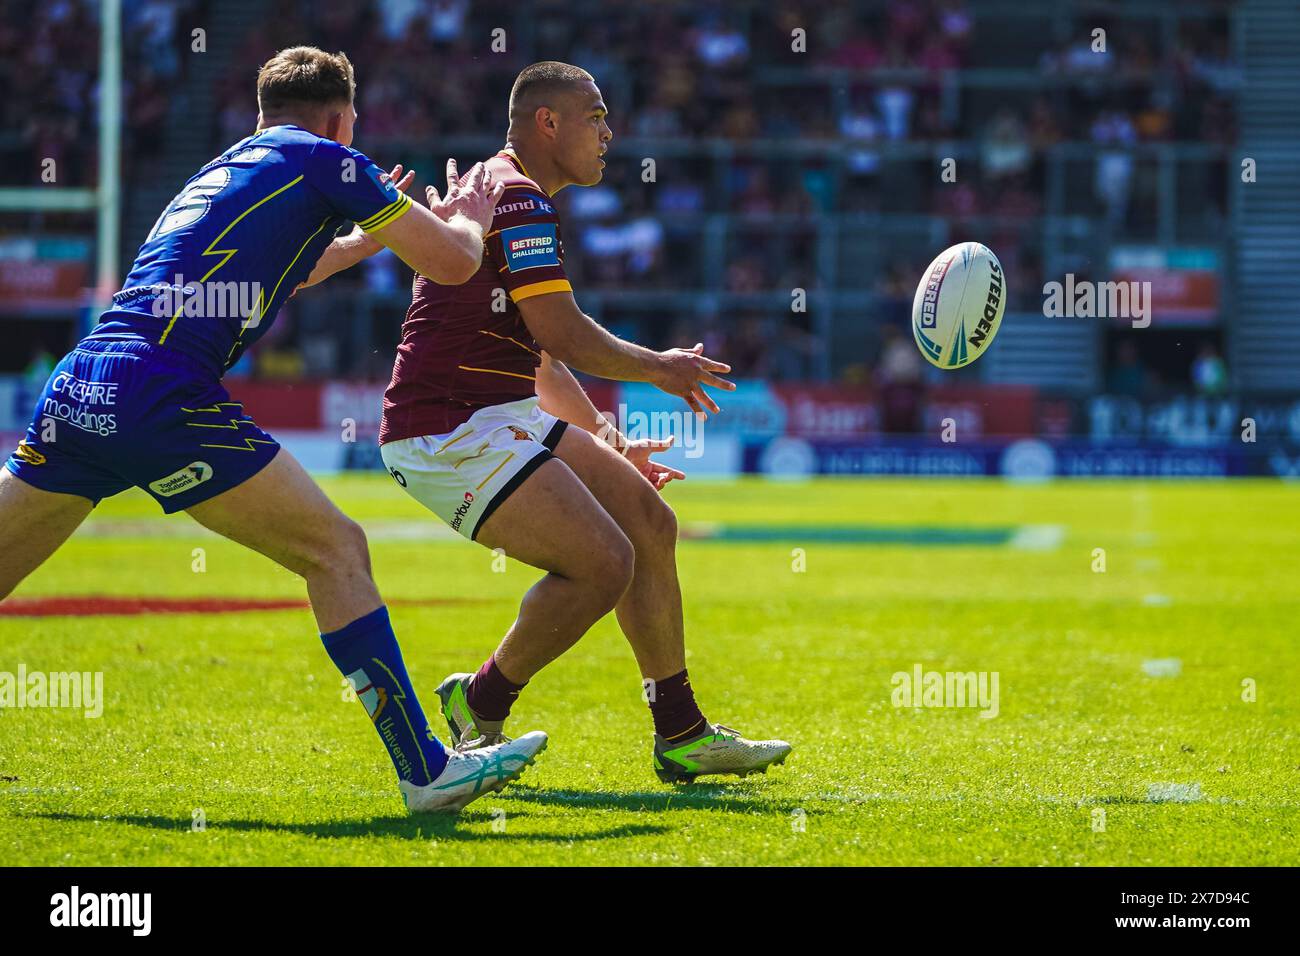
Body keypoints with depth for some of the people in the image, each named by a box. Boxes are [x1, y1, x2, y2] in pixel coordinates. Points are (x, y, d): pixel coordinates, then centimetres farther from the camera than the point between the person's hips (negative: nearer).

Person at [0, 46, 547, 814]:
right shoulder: (325, 160, 7)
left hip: (78, 390, 7)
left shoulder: (225, 169, 29)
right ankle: (425, 770, -3)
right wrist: (471, 219, 31)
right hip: (160, 395, -7)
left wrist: (370, 235, 58)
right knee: (335, 549, 0)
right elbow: (452, 263, 10)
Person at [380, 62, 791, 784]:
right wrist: (659, 369, -3)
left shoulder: (519, 198, 21)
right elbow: (564, 336, -19)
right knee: (604, 561, -19)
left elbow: (536, 354, 30)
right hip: (446, 432, -11)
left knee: (649, 522, 8)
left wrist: (608, 443, 32)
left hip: (504, 419, 11)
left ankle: (681, 736, 13)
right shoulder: (518, 197, -14)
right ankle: (479, 707, 0)